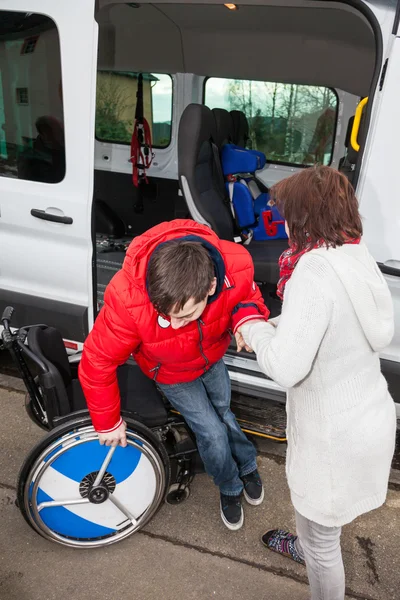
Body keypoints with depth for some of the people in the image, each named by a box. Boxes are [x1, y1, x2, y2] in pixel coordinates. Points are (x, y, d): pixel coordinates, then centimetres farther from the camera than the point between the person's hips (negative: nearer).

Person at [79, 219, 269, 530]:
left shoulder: (237, 267, -38)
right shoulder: (127, 299, -44)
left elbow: (248, 297, -13)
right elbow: (97, 363, -27)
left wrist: (249, 318, -39)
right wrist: (108, 422, -12)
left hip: (212, 357, 2)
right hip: (173, 374, -2)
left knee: (222, 413, 22)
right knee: (213, 433, 3)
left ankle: (248, 467, 54)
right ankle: (231, 489, 37)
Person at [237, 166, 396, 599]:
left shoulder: (315, 271, -29)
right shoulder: (358, 258, -1)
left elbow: (285, 367, -31)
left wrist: (256, 331, -11)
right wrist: (280, 325, 2)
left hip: (336, 434, -9)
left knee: (321, 538, 17)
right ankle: (306, 547, 64)